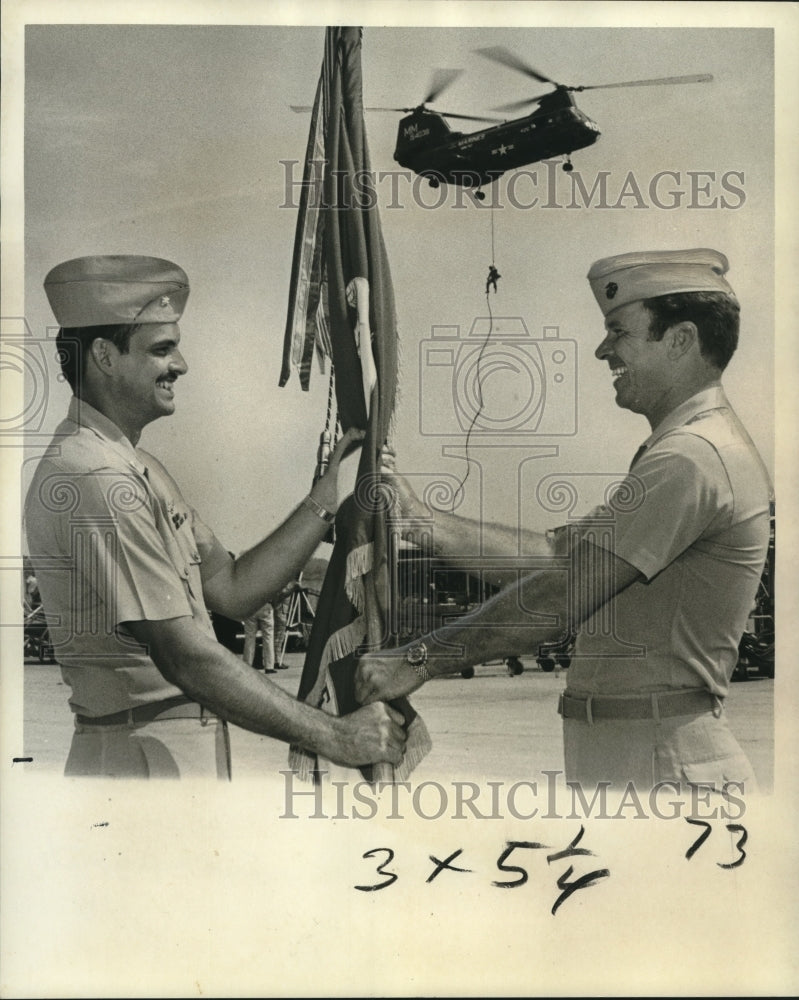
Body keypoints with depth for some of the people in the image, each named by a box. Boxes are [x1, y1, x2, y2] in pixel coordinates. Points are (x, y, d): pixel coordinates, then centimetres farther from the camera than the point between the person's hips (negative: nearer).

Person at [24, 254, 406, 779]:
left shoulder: (140, 467, 13)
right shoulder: (95, 480, -20)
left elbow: (231, 589, 9)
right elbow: (187, 657, -23)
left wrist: (327, 499, 3)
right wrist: (332, 736, -19)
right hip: (148, 759, -9)